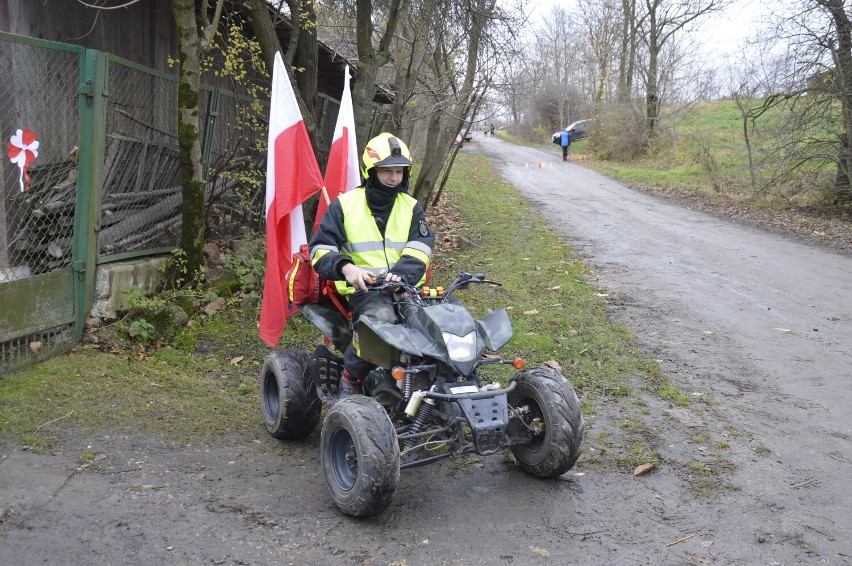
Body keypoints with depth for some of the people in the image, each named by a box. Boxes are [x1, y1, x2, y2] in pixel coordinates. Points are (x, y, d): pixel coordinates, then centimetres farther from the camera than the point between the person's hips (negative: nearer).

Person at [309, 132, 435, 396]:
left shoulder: (411, 207, 16)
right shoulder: (344, 205, 8)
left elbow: (420, 246, 1)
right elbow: (320, 249, 3)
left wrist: (401, 273, -21)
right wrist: (347, 268, -20)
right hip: (363, 287, -3)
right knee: (381, 317, -38)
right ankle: (351, 375, -14)